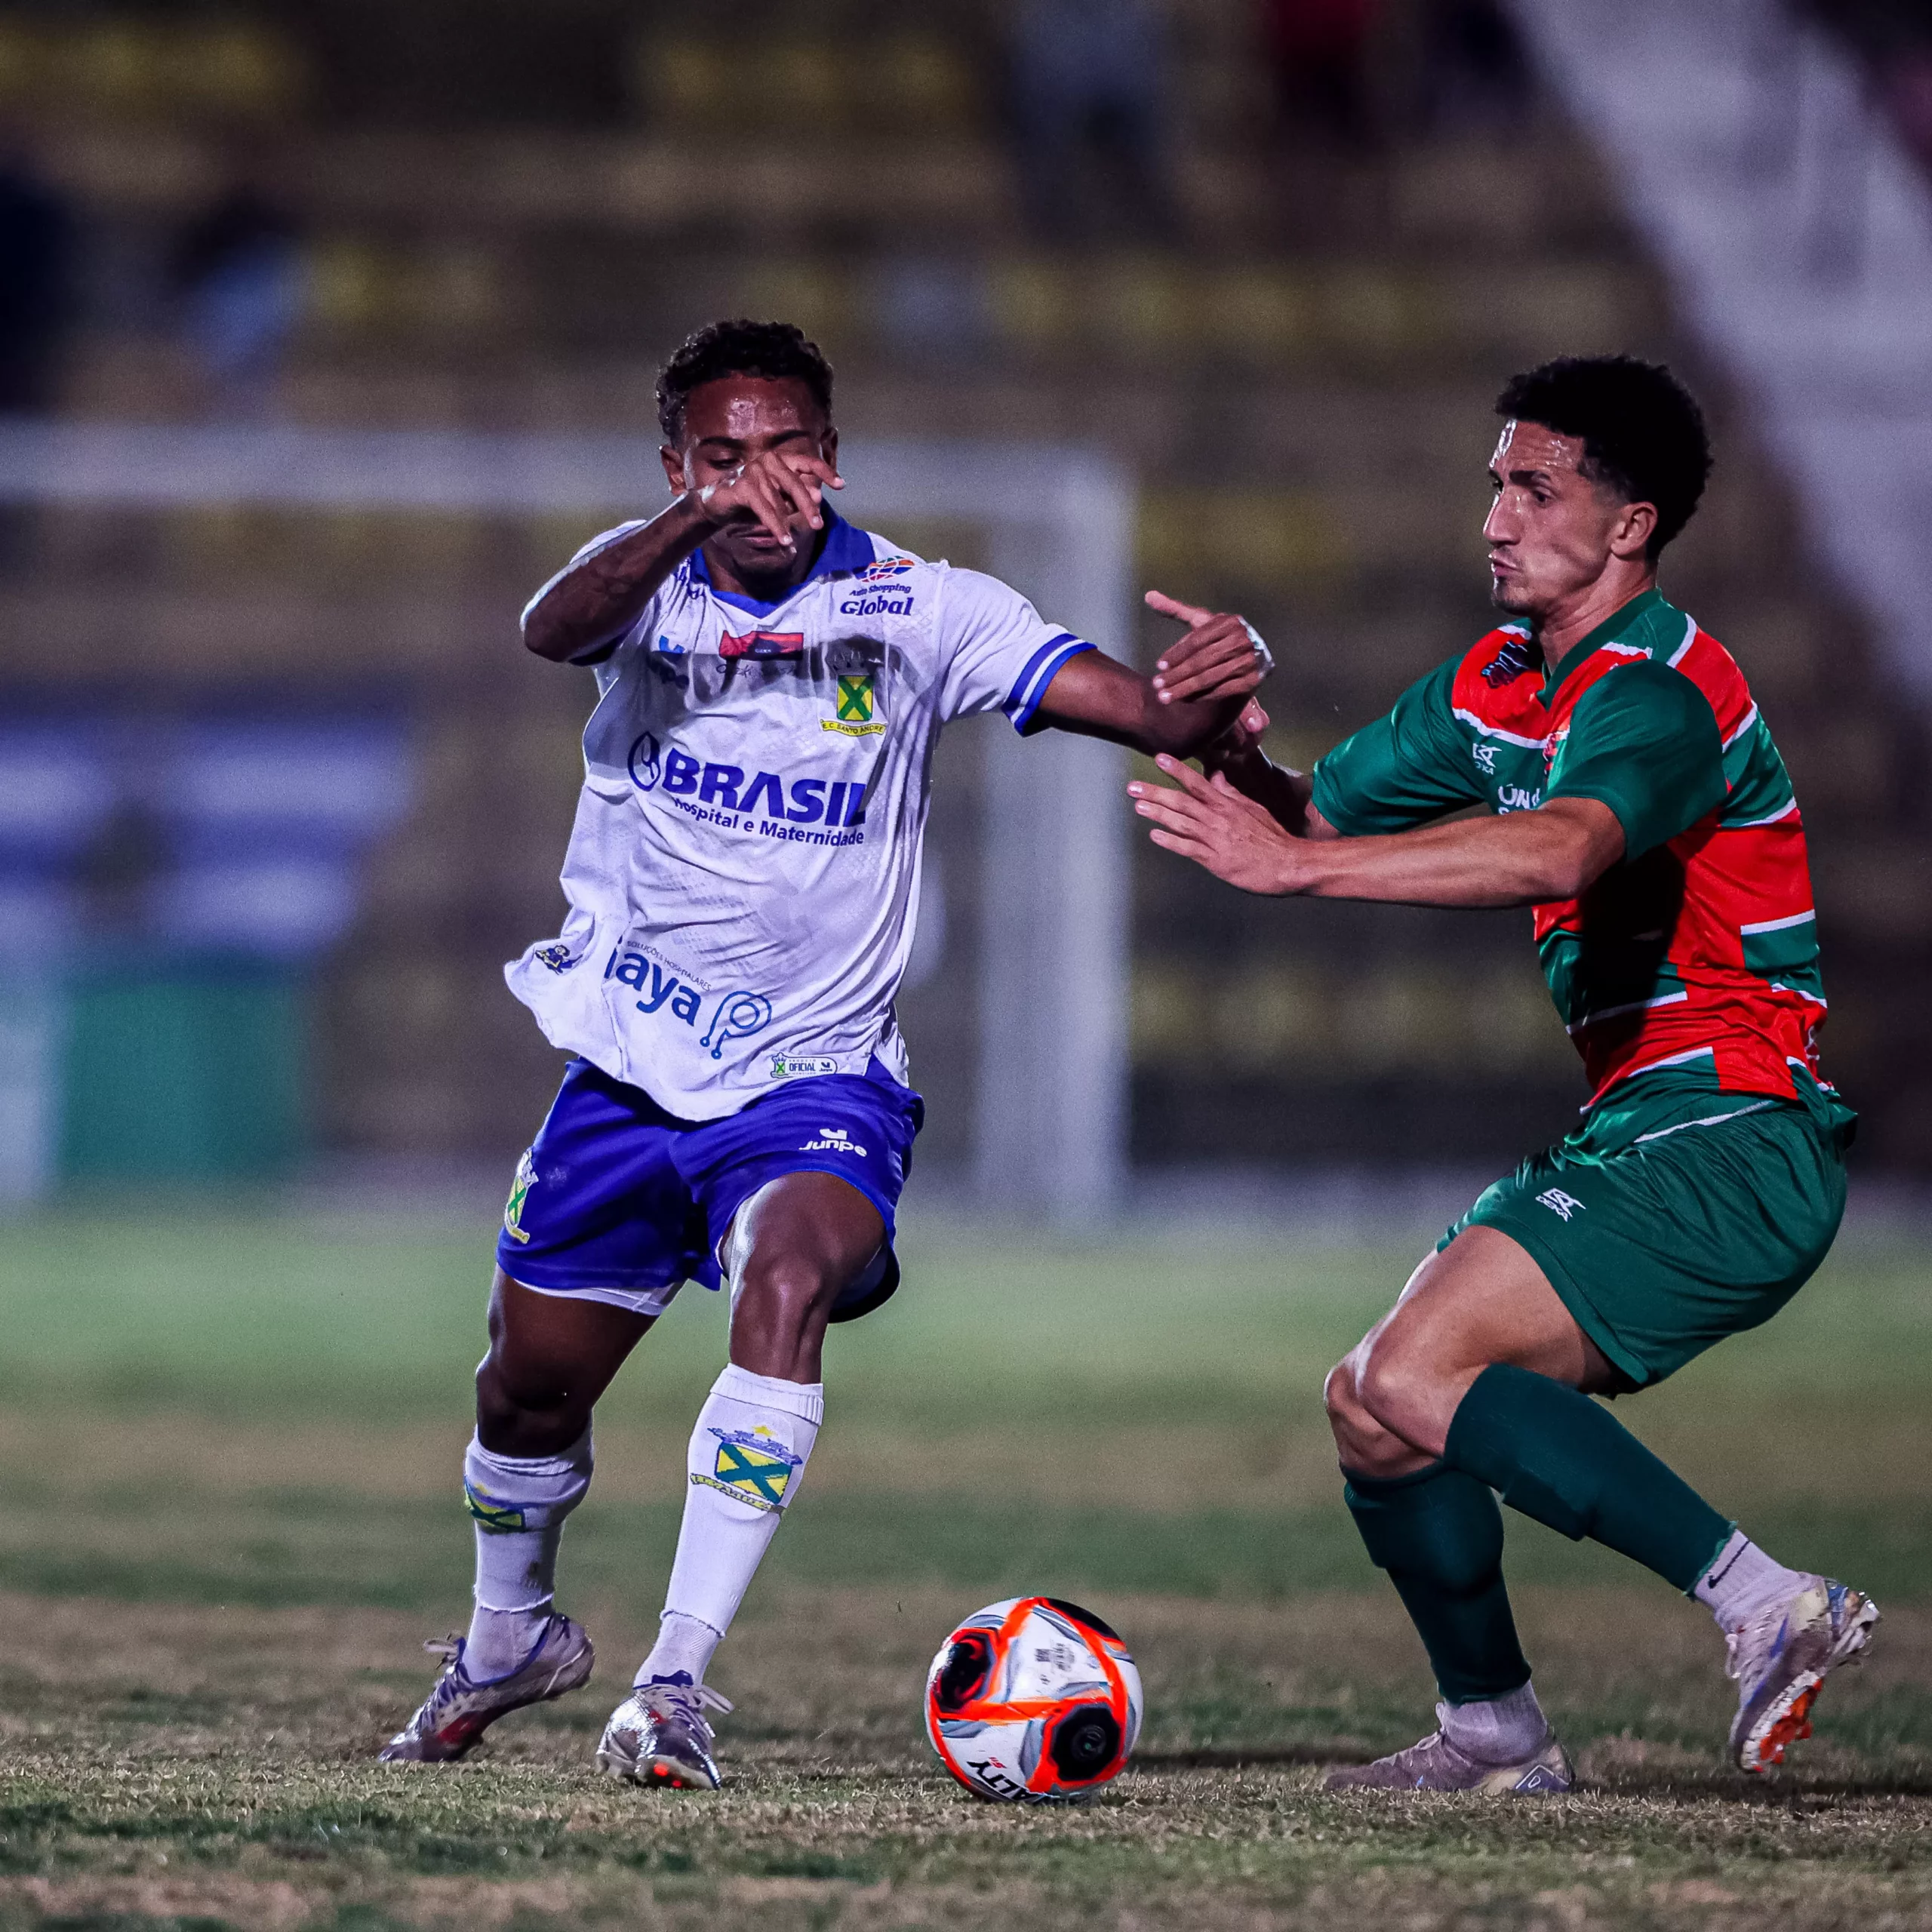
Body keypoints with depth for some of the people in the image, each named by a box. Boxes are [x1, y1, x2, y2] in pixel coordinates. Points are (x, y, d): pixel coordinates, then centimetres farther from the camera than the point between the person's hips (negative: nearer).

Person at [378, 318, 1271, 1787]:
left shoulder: (915, 609, -8)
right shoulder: (652, 579, -5)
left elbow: (1145, 710, -18)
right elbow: (555, 629, -31)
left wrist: (1210, 694, -43)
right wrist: (697, 524, -50)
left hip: (816, 1075, -2)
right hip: (630, 1060, 3)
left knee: (790, 1281, -32)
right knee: (529, 1384, 13)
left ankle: (677, 1682, -31)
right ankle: (514, 1638, 45)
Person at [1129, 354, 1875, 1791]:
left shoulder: (1655, 690, -16)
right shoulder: (1499, 684, 13)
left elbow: (1563, 847, -37)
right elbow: (1317, 815, 16)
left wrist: (1300, 865, -41)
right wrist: (1234, 753, -7)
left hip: (1727, 1137, -10)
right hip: (1640, 1135, 10)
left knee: (1418, 1376, -22)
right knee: (1372, 1406, 11)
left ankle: (1764, 1605, -23)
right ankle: (1494, 1732, 23)